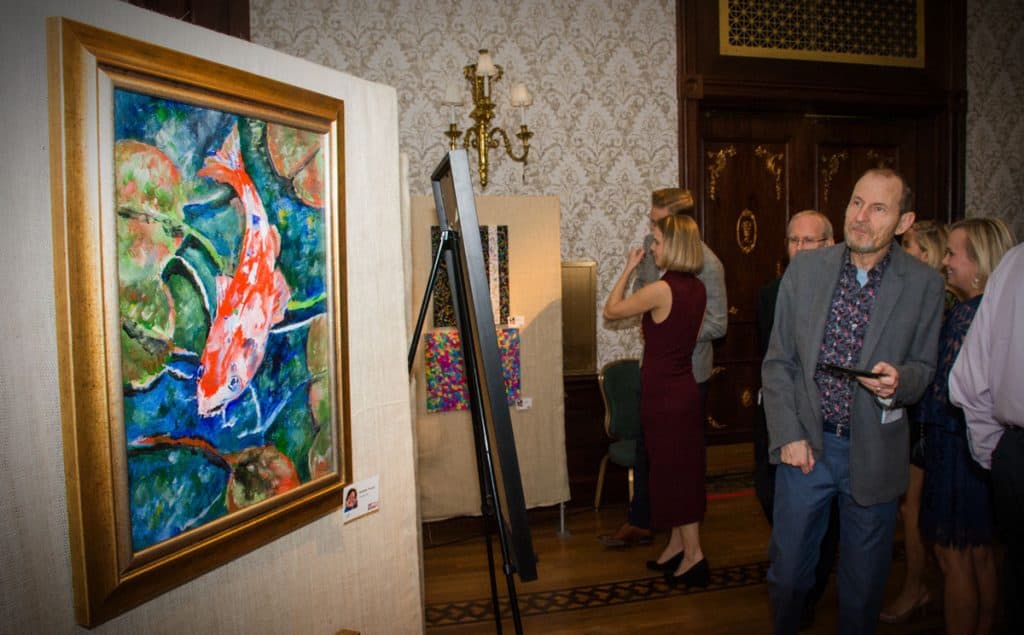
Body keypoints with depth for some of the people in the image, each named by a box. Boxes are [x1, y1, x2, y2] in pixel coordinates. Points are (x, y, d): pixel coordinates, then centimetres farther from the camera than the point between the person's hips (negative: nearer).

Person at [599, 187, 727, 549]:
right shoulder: (651, 244, 0)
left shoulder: (707, 265, -19)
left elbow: (717, 325, -17)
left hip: (689, 372, -6)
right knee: (647, 444, 13)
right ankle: (639, 523, 26)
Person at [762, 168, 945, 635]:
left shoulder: (924, 285, -4)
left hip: (874, 453, 0)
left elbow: (923, 368, 3)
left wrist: (899, 381, -21)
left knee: (864, 583, 15)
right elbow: (777, 363, 1)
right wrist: (787, 436, -7)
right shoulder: (805, 268, -2)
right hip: (806, 444, 1)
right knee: (787, 571, 13)